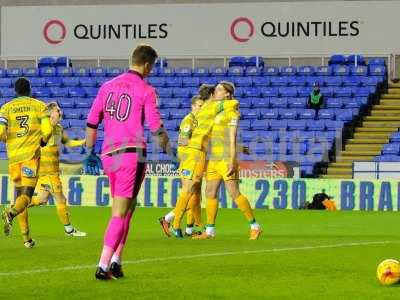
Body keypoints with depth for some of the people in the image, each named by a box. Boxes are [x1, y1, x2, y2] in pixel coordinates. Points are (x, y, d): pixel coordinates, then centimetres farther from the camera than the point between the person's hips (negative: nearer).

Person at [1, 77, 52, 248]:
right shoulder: (39, 106, 5)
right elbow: (47, 130, -7)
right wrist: (43, 141, 14)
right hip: (31, 154, -2)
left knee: (19, 193, 13)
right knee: (27, 194, -6)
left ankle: (26, 237, 11)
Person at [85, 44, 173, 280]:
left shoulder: (108, 86, 11)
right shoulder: (146, 91, -4)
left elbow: (91, 123, 12)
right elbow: (157, 129, -6)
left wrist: (90, 152, 18)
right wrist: (169, 151, 8)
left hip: (109, 154, 6)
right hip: (132, 154, -6)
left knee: (124, 208, 19)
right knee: (120, 213, -4)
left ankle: (116, 260, 12)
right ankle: (104, 266, -9)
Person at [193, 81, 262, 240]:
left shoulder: (231, 112, -7)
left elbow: (232, 138, -14)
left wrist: (232, 162, -20)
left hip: (227, 158, -8)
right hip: (214, 159, 9)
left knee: (234, 193, -11)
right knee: (210, 193, 4)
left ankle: (254, 226, -2)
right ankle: (210, 231, 8)